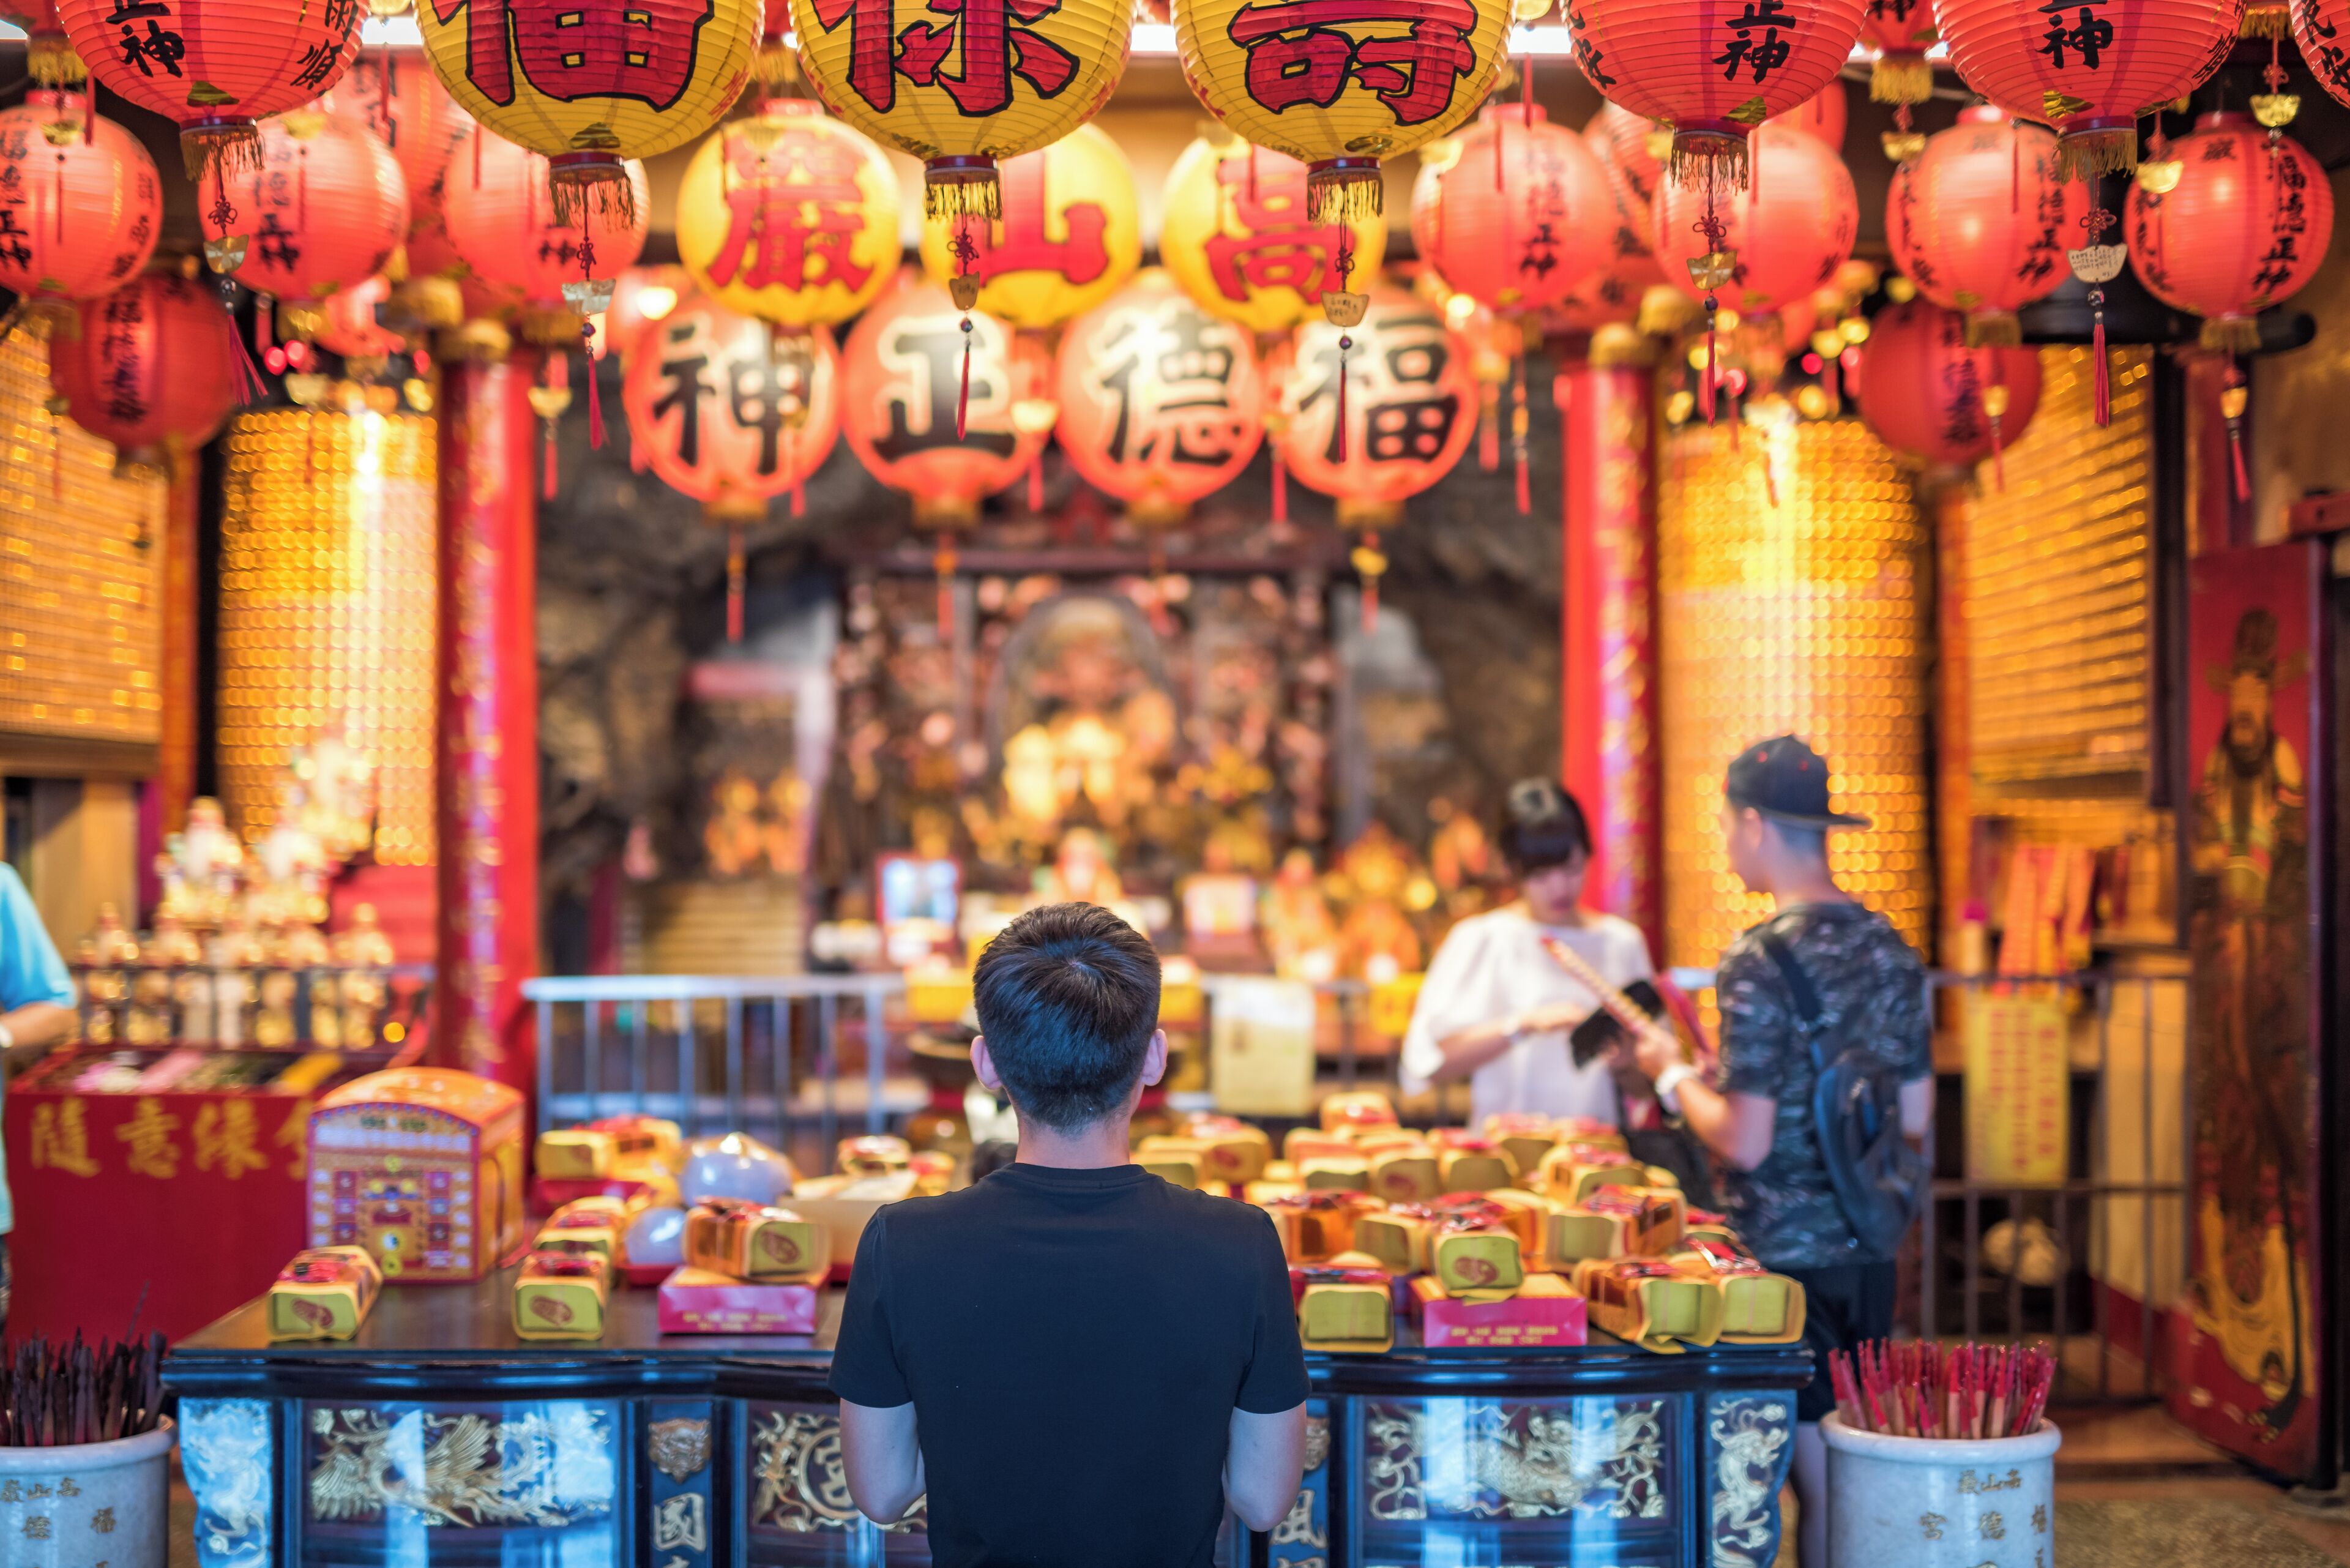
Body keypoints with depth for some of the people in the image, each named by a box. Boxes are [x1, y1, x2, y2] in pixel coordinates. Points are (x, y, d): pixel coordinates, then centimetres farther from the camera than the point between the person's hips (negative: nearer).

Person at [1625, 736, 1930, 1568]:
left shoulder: (1758, 960, -17)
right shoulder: (1890, 948, 6)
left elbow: (1745, 1143, -19)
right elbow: (1914, 1118, 12)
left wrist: (1675, 1076, -3)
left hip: (1783, 1252, -7)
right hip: (1868, 1249, 7)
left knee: (1815, 1481, 1)